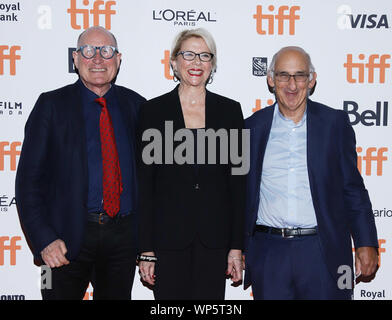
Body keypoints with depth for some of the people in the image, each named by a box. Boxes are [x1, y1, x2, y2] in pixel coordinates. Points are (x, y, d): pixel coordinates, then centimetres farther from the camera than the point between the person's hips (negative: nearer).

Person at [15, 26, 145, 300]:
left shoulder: (136, 105, 6)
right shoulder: (52, 105, -1)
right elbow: (29, 178, -4)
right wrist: (44, 239, -14)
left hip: (123, 236, 3)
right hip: (68, 237, -2)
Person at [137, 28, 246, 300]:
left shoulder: (230, 110, 5)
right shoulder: (154, 111, 1)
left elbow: (237, 182, 5)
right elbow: (144, 183, 0)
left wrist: (237, 246, 1)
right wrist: (146, 249, -4)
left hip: (214, 238, 2)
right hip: (168, 236, -1)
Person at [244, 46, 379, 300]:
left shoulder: (335, 123, 3)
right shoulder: (253, 127, 6)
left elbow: (353, 188, 5)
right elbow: (242, 193, 11)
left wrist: (366, 243, -1)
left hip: (324, 255, -1)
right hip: (269, 254, 1)